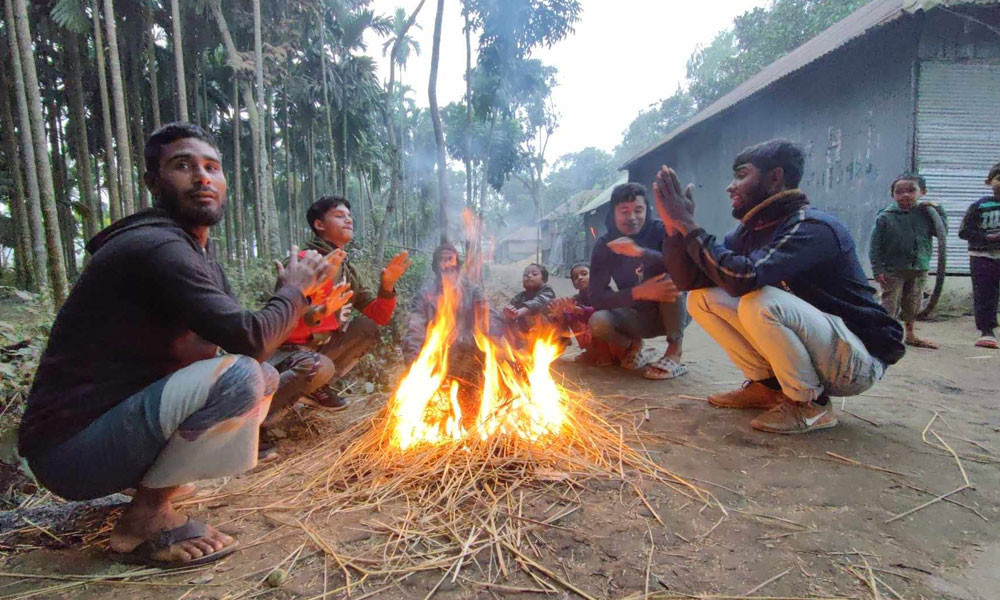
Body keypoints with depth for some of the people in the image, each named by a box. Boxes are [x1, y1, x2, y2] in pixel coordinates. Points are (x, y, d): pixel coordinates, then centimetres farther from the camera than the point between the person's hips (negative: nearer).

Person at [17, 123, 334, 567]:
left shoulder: (200, 251, 11)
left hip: (120, 421, 9)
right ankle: (146, 517, -8)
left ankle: (152, 487, 9)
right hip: (71, 450, -9)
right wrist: (293, 289, -10)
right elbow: (250, 337, -29)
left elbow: (232, 338, 13)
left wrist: (298, 299, -2)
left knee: (264, 378, 12)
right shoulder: (154, 247, -21)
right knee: (239, 375, -29)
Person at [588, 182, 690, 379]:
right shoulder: (604, 244, -9)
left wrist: (640, 252, -42)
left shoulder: (661, 231, -14)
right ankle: (633, 346, 8)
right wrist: (639, 292, -32)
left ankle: (675, 351, -14)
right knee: (597, 322, -26)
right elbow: (597, 296, -16)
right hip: (637, 315, 2)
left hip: (674, 312, -2)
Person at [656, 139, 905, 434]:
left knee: (759, 302, -35)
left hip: (860, 359, -7)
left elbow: (743, 278, -38)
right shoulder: (749, 230, 2)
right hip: (807, 350, 7)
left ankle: (810, 404, -11)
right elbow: (689, 279, -3)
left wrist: (690, 225, -28)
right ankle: (767, 384, 5)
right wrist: (675, 225, -14)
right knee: (701, 298, -5)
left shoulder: (812, 227, -22)